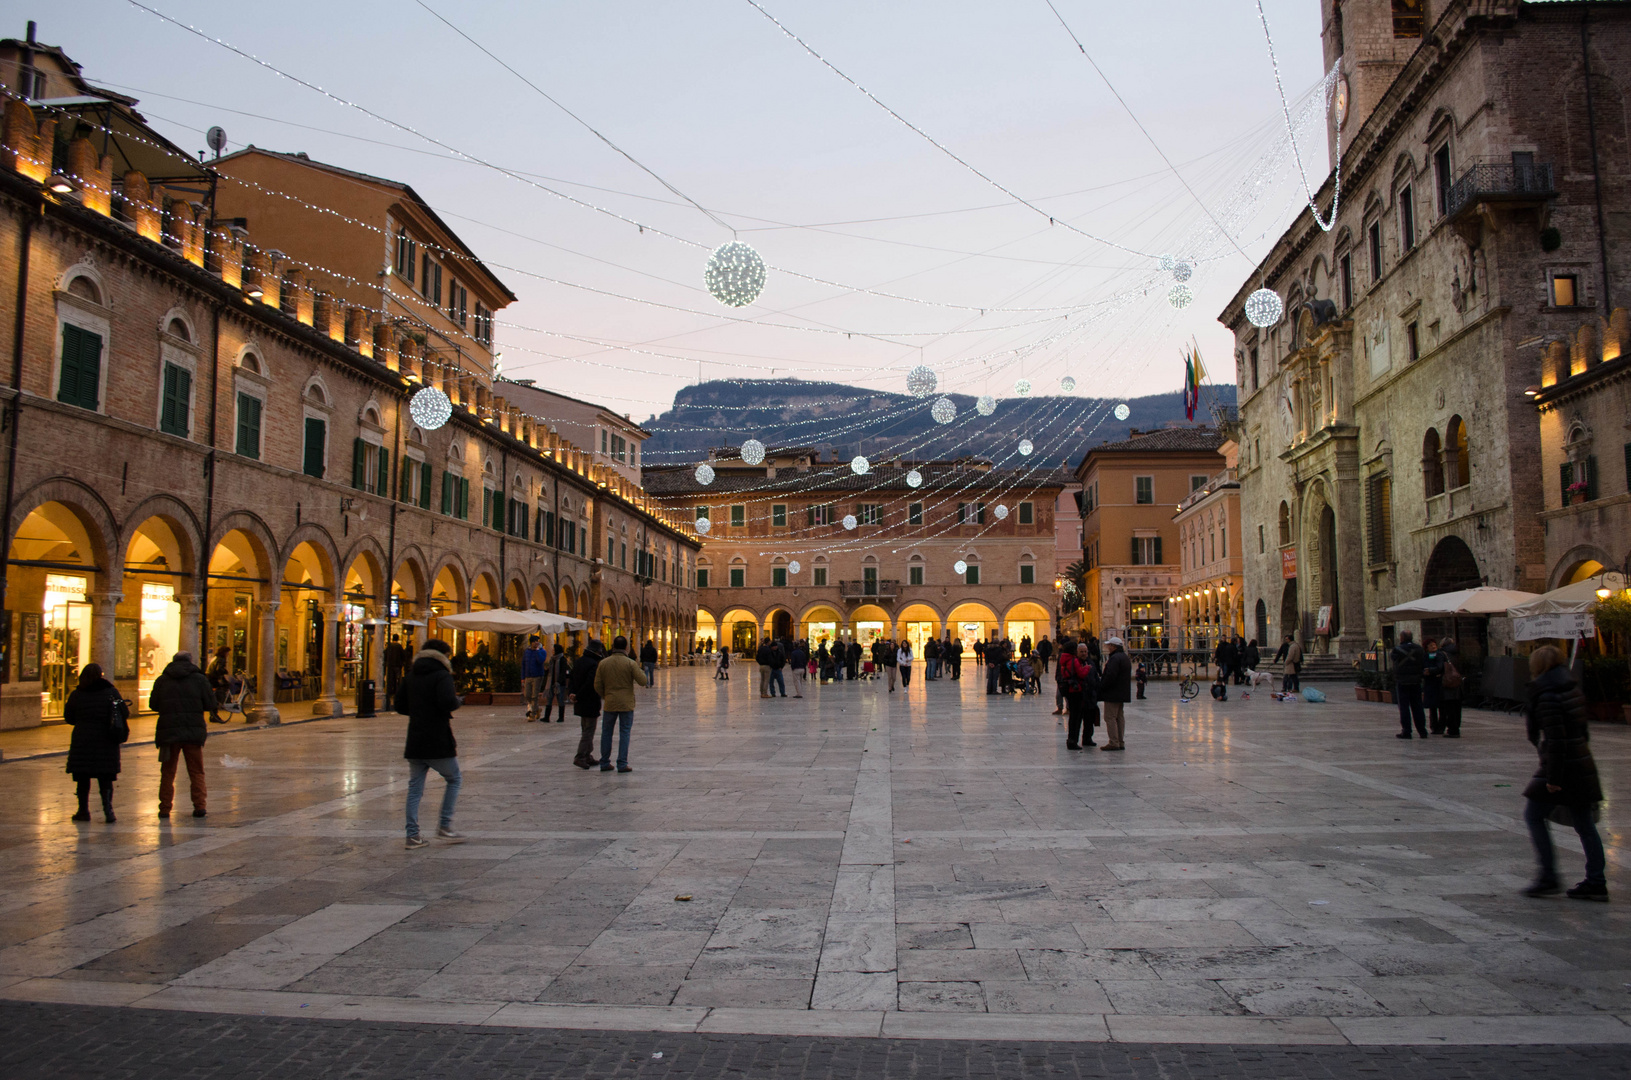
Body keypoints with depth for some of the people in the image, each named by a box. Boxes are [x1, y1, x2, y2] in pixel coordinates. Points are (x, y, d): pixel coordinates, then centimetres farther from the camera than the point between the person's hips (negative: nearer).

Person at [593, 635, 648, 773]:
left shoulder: (603, 663, -1)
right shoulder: (630, 663, -10)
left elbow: (597, 685, 1)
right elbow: (642, 681, -10)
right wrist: (642, 672, 10)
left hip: (609, 704, 2)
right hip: (626, 704, -2)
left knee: (606, 732, 13)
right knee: (624, 733, 3)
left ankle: (605, 763, 16)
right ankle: (622, 764, 0)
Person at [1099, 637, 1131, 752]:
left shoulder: (1115, 658, -18)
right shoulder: (1125, 658, 16)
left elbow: (1110, 676, -24)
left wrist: (1101, 687, -12)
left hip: (1113, 694, -10)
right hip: (1122, 694, 10)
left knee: (1110, 717, -7)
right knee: (1120, 717, 13)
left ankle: (1113, 743, -10)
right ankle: (1121, 742, 15)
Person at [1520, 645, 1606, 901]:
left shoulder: (1548, 696, -17)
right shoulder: (1573, 690, 11)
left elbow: (1555, 740, -21)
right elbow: (1582, 730, 17)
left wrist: (1552, 777, -18)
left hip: (1563, 766, -9)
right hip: (1582, 765, 9)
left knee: (1533, 815, 1)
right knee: (1584, 824, 12)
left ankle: (1549, 877, 2)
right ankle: (1596, 882, 15)